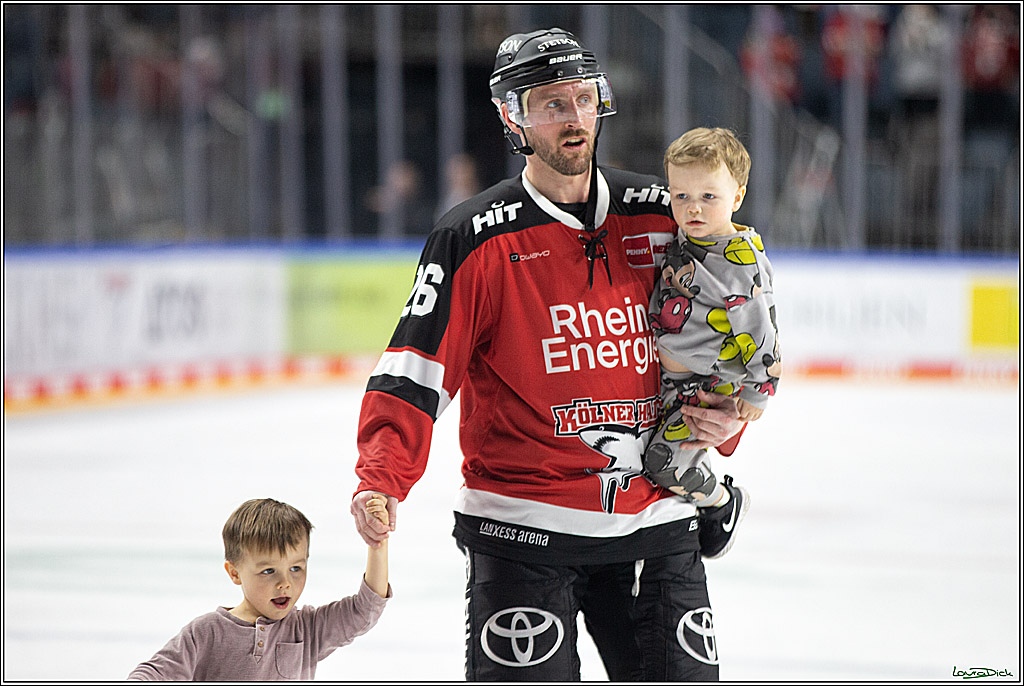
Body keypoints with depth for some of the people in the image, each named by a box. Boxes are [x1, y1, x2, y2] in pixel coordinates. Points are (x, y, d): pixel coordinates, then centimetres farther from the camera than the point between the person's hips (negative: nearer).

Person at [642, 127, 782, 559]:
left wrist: (758, 391, -14)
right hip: (666, 377, 8)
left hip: (711, 382, -8)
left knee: (667, 461, -16)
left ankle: (722, 503, 10)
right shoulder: (680, 241, 4)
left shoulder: (741, 259, -20)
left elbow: (758, 325, -17)